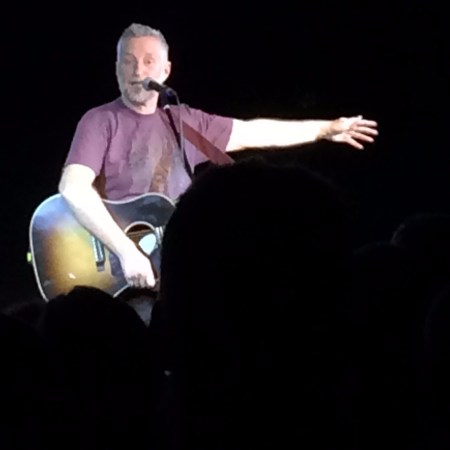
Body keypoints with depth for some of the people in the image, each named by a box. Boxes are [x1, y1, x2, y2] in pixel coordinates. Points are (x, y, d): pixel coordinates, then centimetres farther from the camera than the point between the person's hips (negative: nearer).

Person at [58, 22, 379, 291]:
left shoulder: (184, 122, 14)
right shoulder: (101, 121, -5)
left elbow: (254, 133, 22)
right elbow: (73, 188, -19)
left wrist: (326, 129, 22)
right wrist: (127, 252, -26)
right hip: (114, 273, -6)